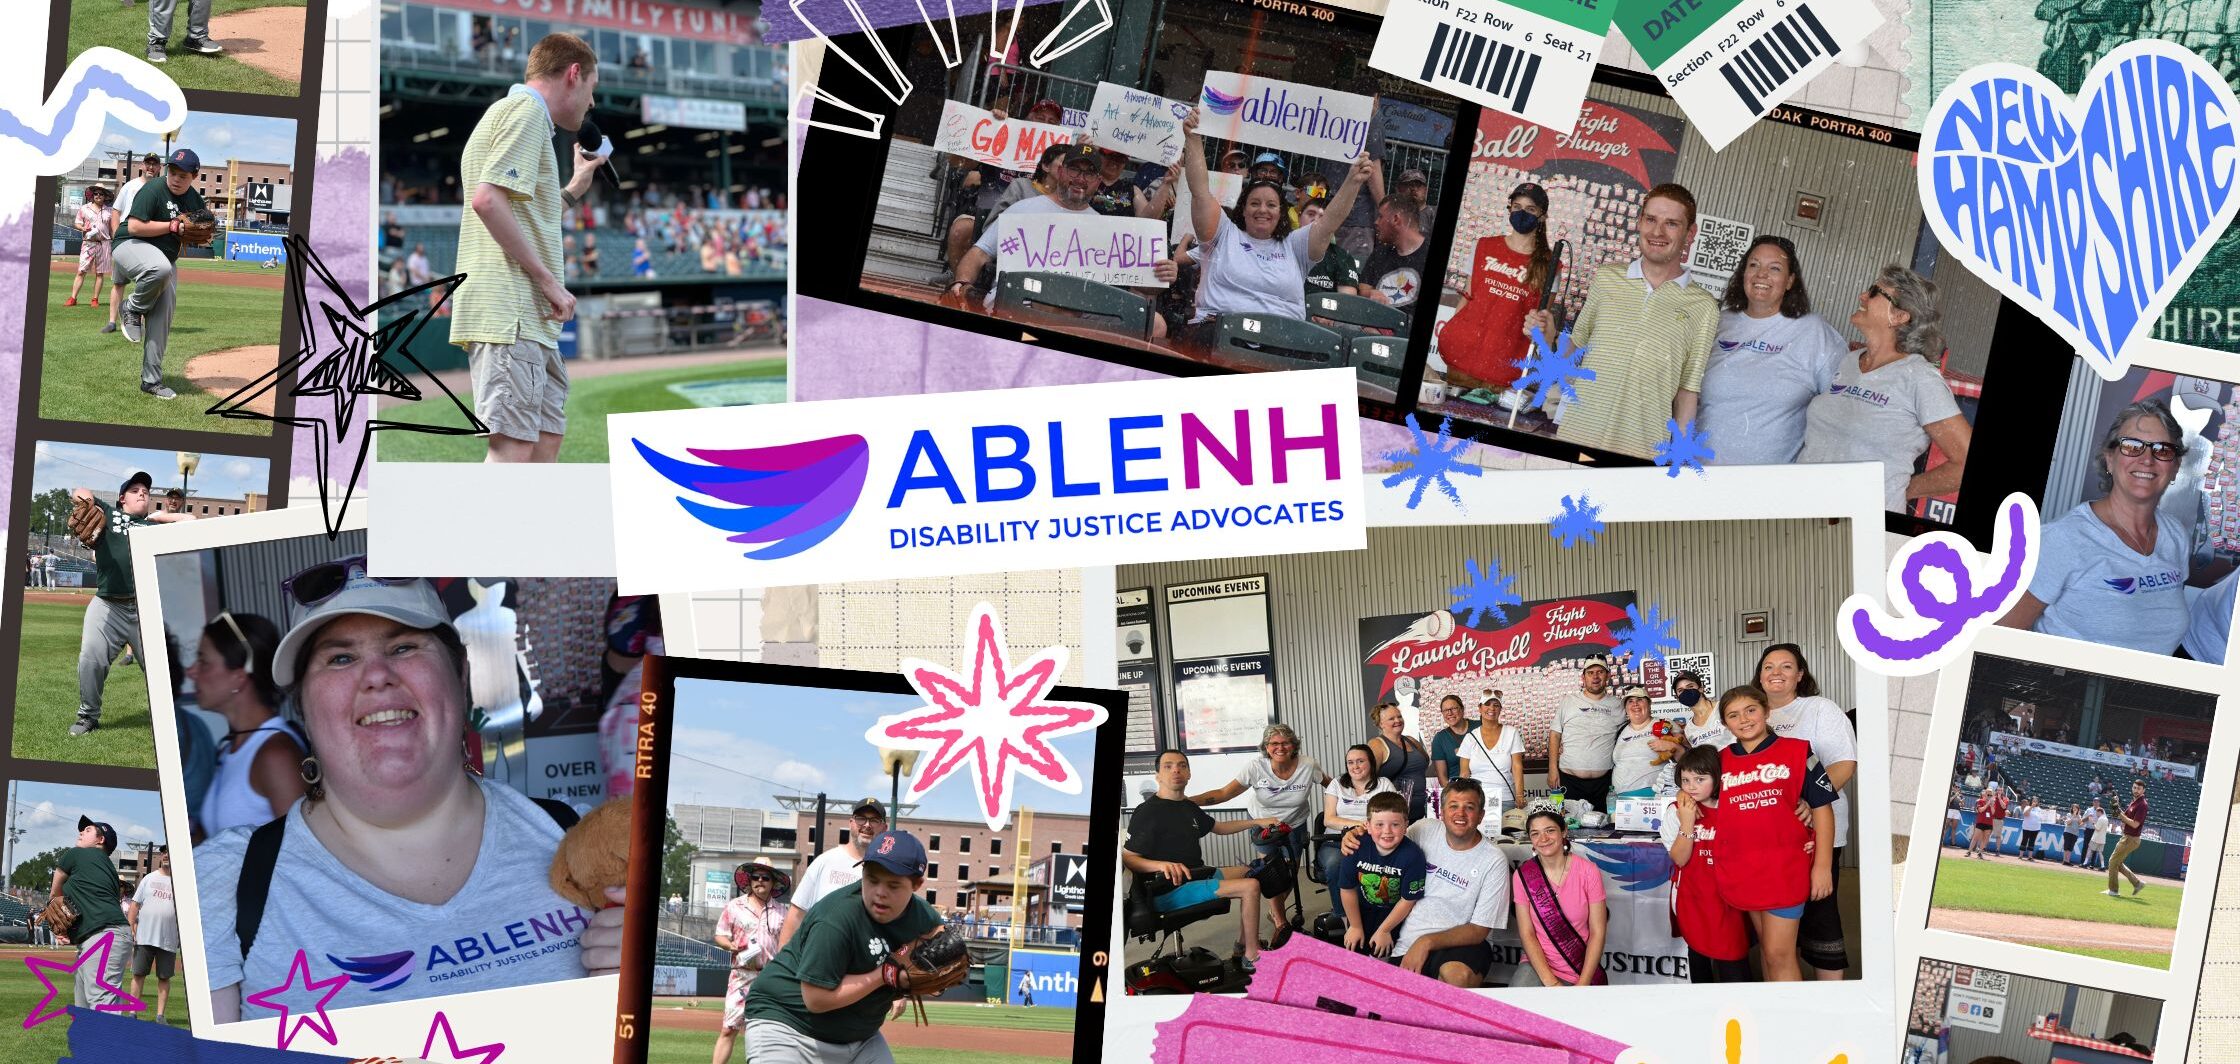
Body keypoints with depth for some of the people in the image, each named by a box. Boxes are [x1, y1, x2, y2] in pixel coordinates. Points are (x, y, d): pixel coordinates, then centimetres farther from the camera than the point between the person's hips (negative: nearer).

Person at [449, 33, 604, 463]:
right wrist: (548, 279, -17)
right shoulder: (526, 110, -6)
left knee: (546, 440, 13)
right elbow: (487, 200, -20)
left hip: (527, 317, 11)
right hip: (509, 313, -11)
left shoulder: (510, 112, 26)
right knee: (514, 444, -14)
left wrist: (573, 190, 33)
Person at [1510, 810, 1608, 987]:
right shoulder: (1523, 875, -2)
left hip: (1583, 973, -1)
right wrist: (1551, 983, -14)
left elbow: (1598, 932, -4)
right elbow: (1527, 934, -3)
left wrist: (1583, 985, -13)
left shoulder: (1588, 871, -5)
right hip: (1538, 964, 1)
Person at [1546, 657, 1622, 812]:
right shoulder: (1568, 701, 6)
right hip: (1569, 780, -1)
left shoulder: (1616, 705, 9)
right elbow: (1555, 734, 6)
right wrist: (1553, 769, -2)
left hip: (1602, 781, 1)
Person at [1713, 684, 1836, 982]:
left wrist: (1822, 866, -7)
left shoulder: (1797, 752, -3)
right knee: (1766, 948, 14)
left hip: (1785, 867, -5)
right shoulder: (1721, 761, 8)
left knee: (1779, 954, -7)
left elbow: (1821, 808, -3)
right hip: (1743, 870, 5)